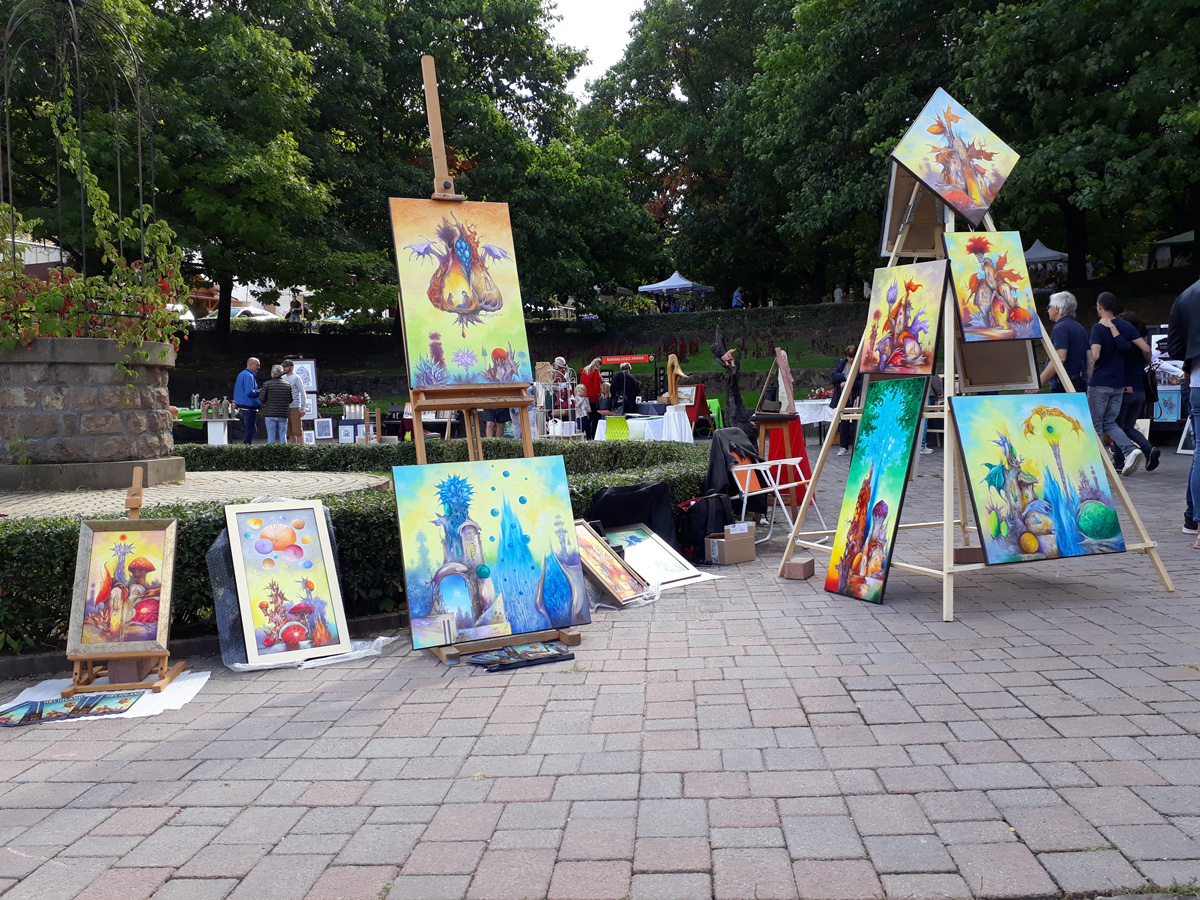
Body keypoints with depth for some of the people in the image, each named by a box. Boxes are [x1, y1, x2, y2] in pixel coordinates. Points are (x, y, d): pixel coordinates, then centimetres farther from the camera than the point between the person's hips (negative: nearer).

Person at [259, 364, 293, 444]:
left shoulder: (267, 384, -6)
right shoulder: (288, 385, 3)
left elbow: (262, 399, -6)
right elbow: (290, 400, 6)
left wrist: (260, 392, 15)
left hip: (270, 414, -2)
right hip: (283, 414, 2)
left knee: (271, 436, 3)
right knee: (283, 436, 7)